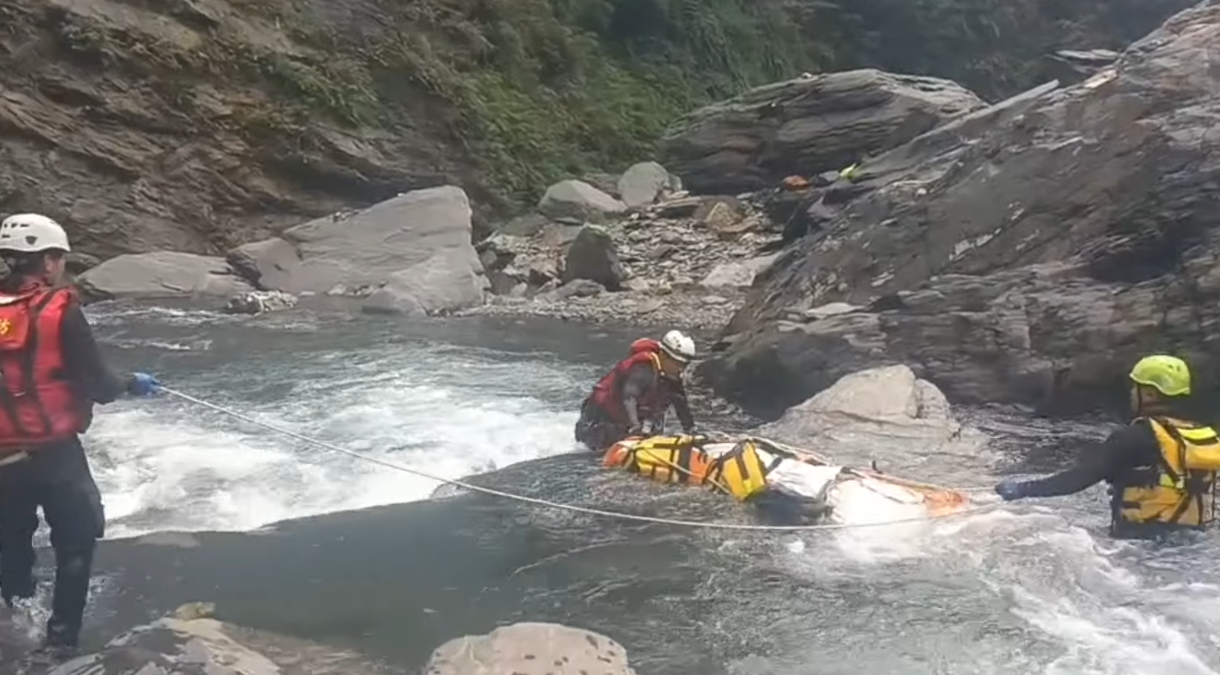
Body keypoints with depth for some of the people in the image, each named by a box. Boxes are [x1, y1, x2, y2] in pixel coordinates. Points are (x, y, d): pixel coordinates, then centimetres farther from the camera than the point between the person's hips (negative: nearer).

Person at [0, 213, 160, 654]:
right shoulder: (59, 311, -13)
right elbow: (96, 385, -12)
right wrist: (131, 386, 7)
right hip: (52, 452, -4)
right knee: (77, 539, 14)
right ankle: (61, 635, 15)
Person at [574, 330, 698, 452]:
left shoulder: (673, 377, -7)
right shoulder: (643, 369, -34)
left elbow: (682, 406, 3)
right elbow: (629, 397, -47)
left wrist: (691, 431, 0)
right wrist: (634, 427, -58)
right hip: (603, 412, -8)